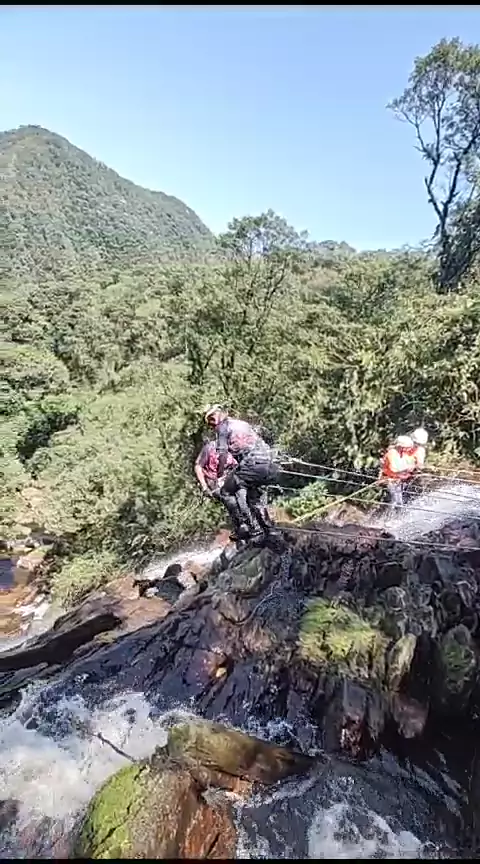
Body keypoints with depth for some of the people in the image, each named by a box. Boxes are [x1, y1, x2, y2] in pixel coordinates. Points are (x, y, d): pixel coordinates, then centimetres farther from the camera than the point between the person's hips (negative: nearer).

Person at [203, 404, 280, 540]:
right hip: (273, 467, 8)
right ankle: (268, 529, 24)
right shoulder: (243, 423, 29)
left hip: (255, 463, -8)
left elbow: (222, 454, -4)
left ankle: (250, 527, 3)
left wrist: (219, 477, 3)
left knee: (228, 490, 8)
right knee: (254, 497, 27)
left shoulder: (223, 427, 7)